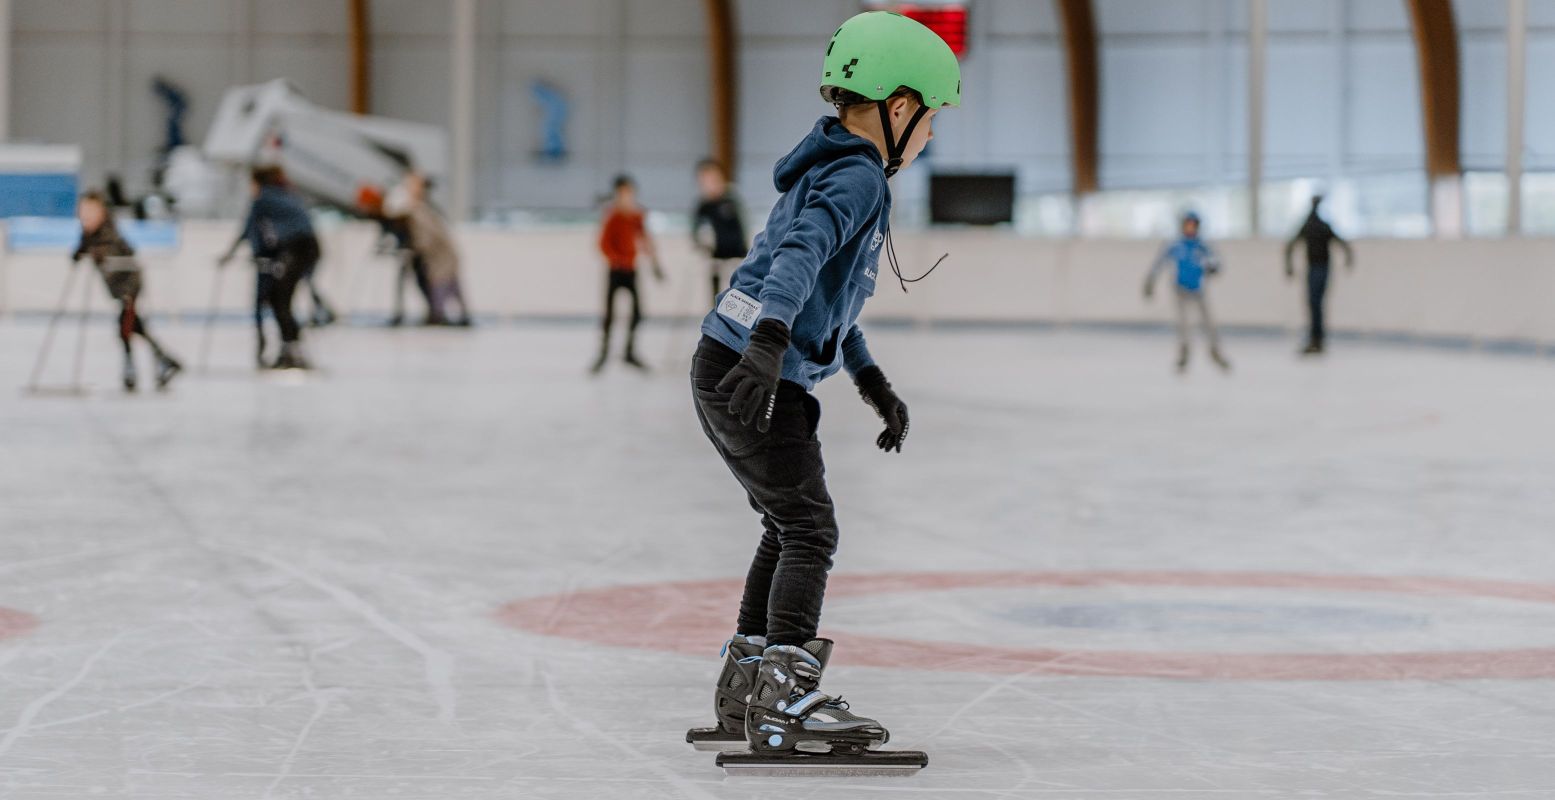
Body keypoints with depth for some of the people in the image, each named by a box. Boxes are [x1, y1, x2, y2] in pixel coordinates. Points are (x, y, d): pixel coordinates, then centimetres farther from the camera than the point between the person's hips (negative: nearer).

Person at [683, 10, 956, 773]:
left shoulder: (836, 171, 20)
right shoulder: (858, 178, -14)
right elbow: (801, 256, -32)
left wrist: (874, 384, 31)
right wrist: (770, 340, -46)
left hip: (735, 373, 10)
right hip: (748, 375, -10)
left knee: (790, 526, 19)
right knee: (809, 531, -10)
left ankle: (745, 690, 26)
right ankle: (785, 705, -16)